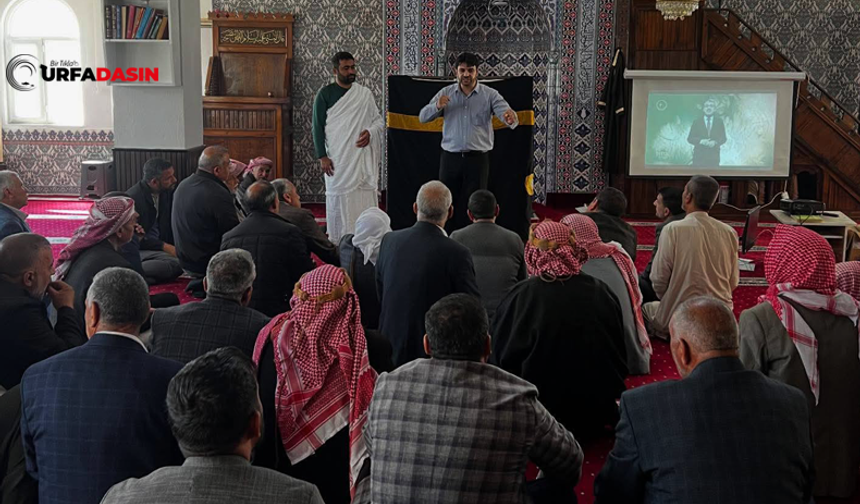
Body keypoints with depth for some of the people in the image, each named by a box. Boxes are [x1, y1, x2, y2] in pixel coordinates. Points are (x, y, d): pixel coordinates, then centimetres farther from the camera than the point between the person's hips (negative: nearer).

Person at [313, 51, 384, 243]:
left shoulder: (365, 93, 9)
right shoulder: (326, 94, 0)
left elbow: (379, 121, 15)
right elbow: (318, 127, -1)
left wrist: (371, 132, -8)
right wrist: (322, 156, -8)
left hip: (363, 158, 3)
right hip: (338, 160, -3)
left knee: (365, 201, 0)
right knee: (339, 201, -2)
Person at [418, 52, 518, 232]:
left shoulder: (490, 95, -1)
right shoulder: (446, 93, 5)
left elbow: (506, 113, -14)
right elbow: (423, 117, 0)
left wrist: (511, 119, -40)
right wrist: (437, 106, -23)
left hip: (477, 159, -2)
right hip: (450, 158, 2)